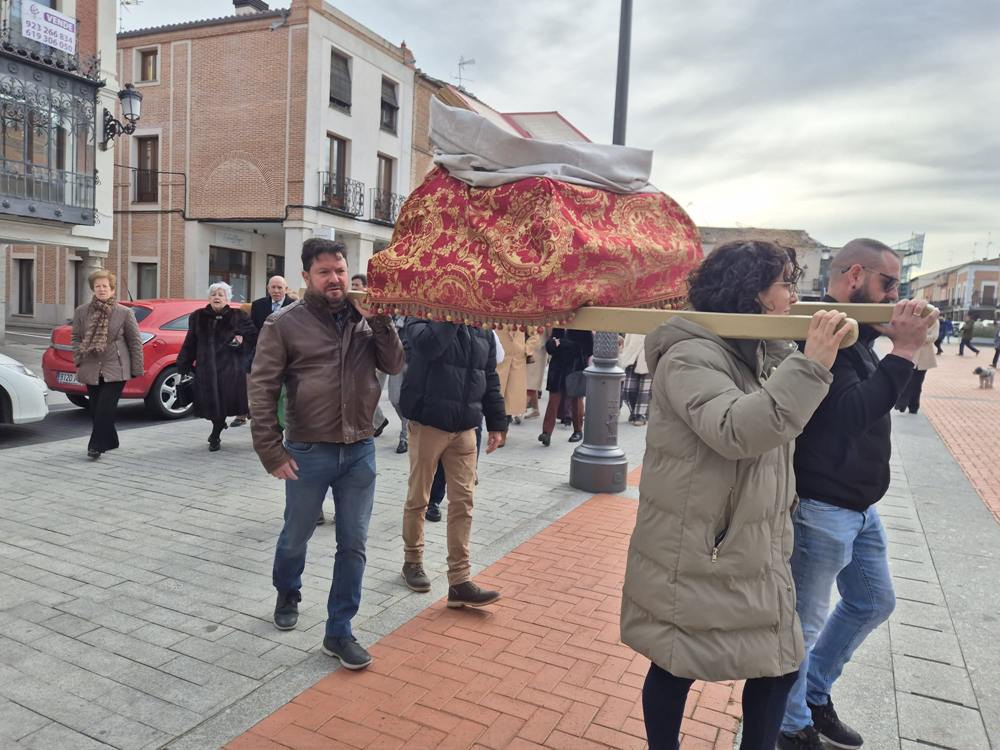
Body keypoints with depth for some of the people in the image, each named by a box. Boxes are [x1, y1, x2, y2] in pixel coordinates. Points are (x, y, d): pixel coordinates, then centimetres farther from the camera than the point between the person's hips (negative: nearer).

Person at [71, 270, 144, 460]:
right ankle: (110, 442, 25)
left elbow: (135, 342, 1)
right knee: (96, 410, 10)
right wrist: (79, 360, 4)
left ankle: (96, 445, -2)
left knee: (105, 409, -10)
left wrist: (136, 369, -1)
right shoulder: (82, 311, 7)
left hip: (115, 370, -4)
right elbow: (76, 337, 16)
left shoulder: (125, 313, -2)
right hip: (91, 370, 4)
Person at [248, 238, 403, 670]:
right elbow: (262, 390, -8)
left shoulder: (364, 319, 3)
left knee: (353, 546, 8)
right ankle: (287, 595, 49)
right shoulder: (285, 324, -7)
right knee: (295, 538, 18)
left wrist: (380, 321, -16)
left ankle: (339, 632, 23)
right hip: (308, 453, -2)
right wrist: (271, 452, -12)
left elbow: (394, 365, -3)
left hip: (359, 451, 3)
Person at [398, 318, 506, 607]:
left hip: (465, 428, 4)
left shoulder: (482, 330, 9)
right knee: (418, 499, 10)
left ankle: (460, 581, 8)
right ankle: (412, 561, 32)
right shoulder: (423, 314, -5)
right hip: (428, 424, -4)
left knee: (463, 503, 2)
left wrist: (496, 423, 11)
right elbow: (426, 345, -29)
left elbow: (490, 379, 14)